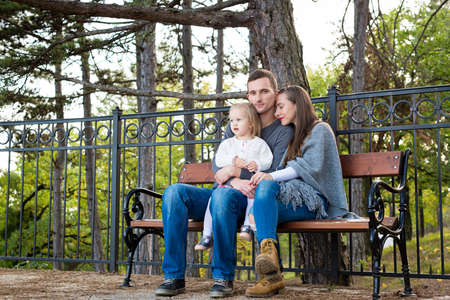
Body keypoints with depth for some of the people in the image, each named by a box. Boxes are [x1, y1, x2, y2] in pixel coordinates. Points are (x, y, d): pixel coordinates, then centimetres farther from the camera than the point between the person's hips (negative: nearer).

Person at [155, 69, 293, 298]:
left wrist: (234, 171, -9)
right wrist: (234, 182, -14)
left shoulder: (284, 131, 4)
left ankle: (223, 277, -28)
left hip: (251, 200, -5)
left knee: (222, 194, -39)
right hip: (222, 193, 5)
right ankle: (174, 276, -21)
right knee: (174, 192, -21)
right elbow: (216, 165, 7)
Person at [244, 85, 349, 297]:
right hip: (294, 197, 6)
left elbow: (310, 166, -10)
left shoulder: (320, 130, 7)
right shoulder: (294, 137, 30)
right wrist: (261, 178, -1)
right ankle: (271, 274, -41)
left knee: (268, 185, -33)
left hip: (313, 200, -6)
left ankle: (268, 250, -49)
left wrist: (273, 176, -23)